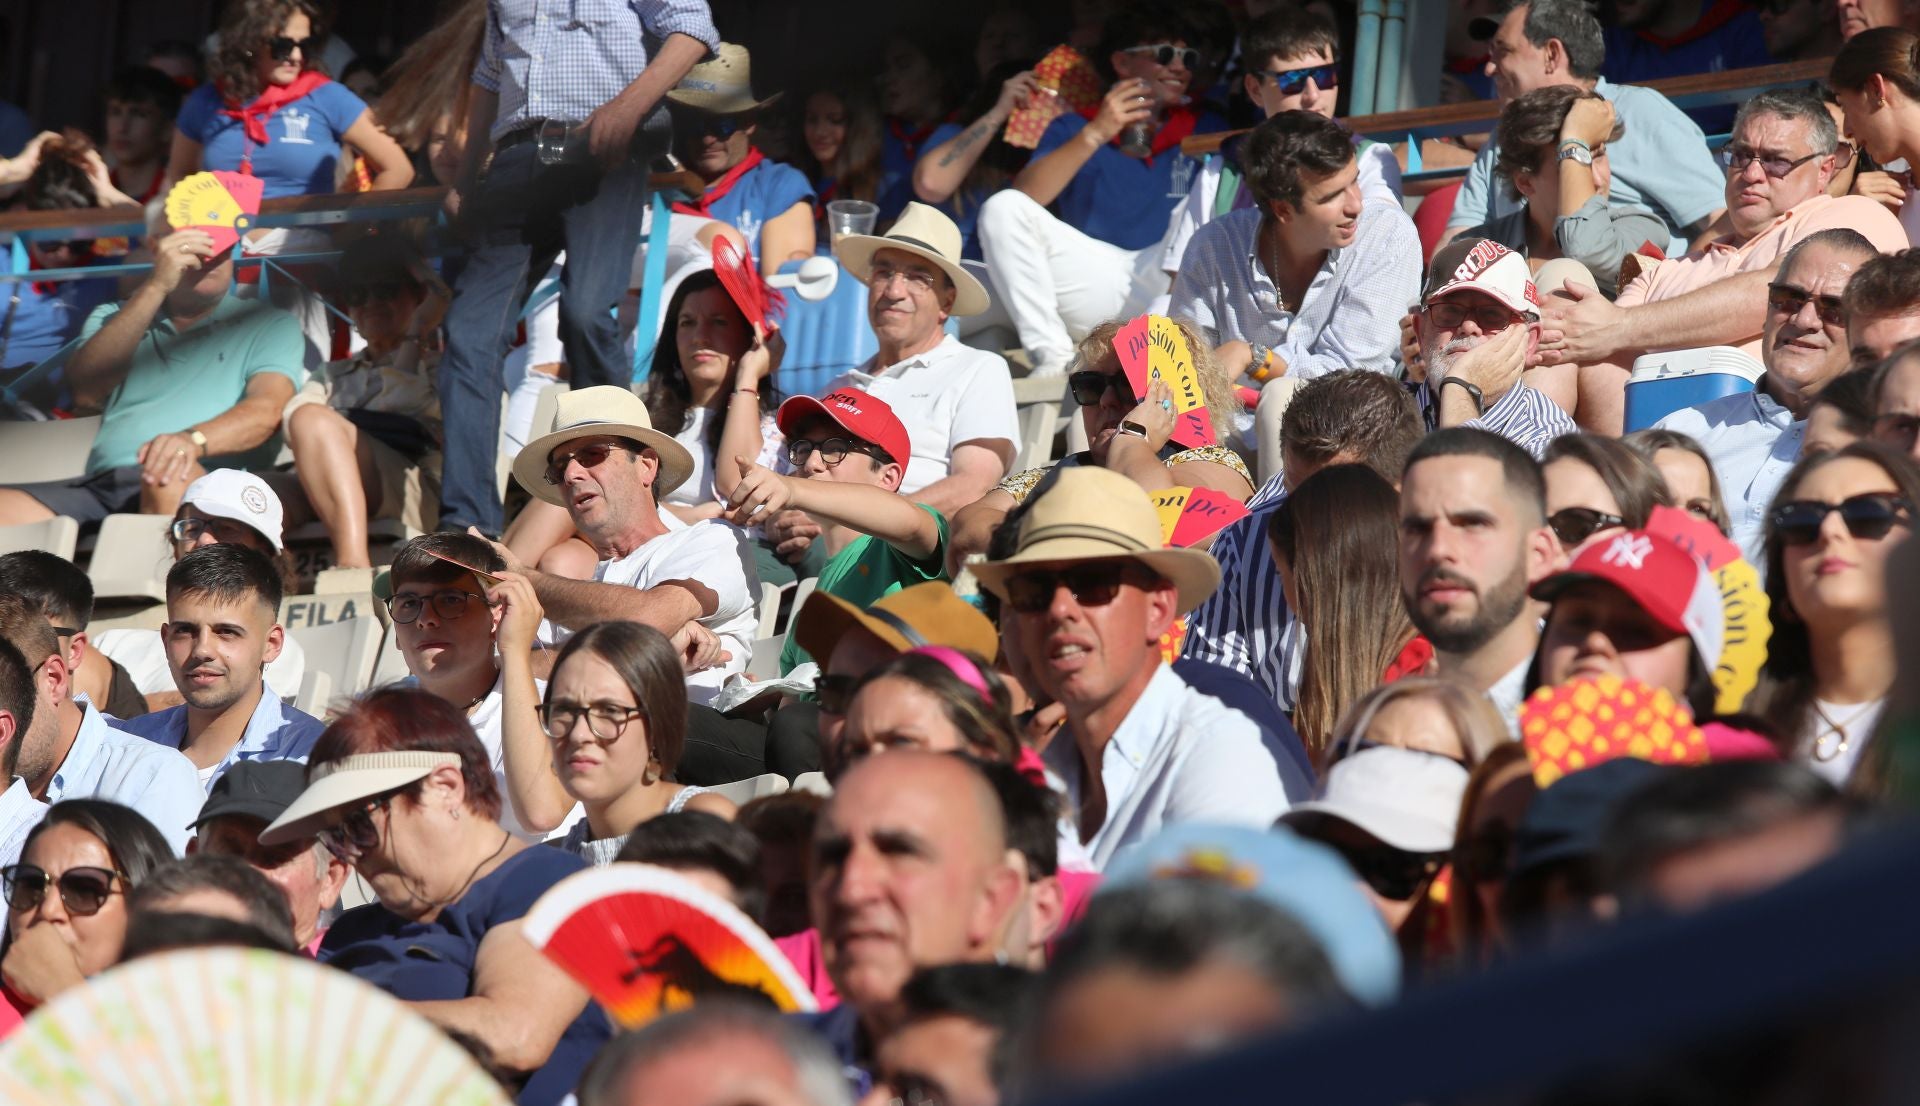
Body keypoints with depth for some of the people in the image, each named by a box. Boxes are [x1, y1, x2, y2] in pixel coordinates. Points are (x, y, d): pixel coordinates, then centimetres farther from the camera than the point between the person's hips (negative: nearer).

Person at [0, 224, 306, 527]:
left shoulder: (269, 325, 17)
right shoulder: (114, 318, 26)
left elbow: (267, 410, -3)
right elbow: (86, 391, 5)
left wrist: (194, 440, -26)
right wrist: (155, 287, -2)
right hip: (103, 484, 3)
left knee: (171, 479, -41)